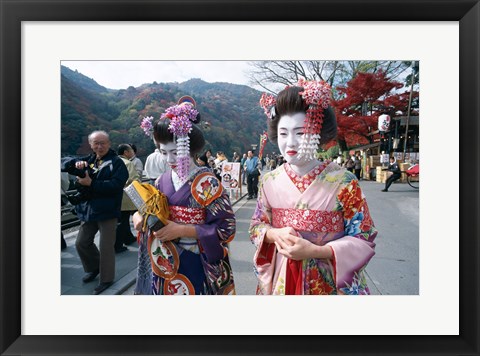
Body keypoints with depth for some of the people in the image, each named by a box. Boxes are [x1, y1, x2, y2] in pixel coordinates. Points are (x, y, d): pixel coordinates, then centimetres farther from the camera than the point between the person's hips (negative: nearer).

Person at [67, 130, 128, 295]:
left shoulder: (117, 162, -8)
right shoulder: (89, 159, 11)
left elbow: (116, 185, -20)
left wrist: (91, 183, -21)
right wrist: (77, 163, -15)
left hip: (107, 211, -6)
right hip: (88, 210, 7)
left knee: (106, 246, 3)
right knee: (81, 243, 17)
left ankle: (106, 278, 21)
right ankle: (94, 267, 41)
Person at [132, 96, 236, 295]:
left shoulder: (205, 182, -15)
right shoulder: (163, 181, 1)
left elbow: (226, 227, -19)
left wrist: (181, 230, -22)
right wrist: (139, 217, -10)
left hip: (193, 267, -5)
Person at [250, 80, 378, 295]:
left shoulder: (343, 181, -15)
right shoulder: (269, 181, -6)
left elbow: (363, 239, -11)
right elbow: (256, 226, 3)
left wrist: (315, 251, -23)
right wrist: (275, 234, -18)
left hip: (329, 283, -2)